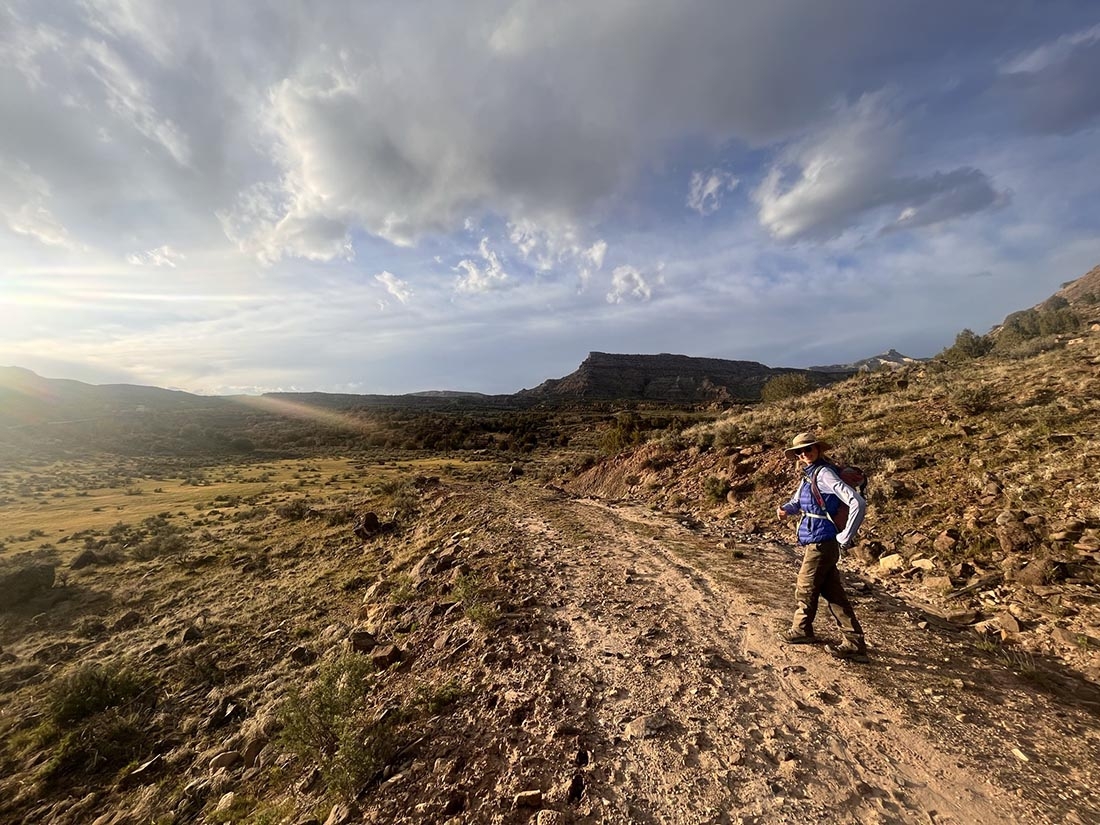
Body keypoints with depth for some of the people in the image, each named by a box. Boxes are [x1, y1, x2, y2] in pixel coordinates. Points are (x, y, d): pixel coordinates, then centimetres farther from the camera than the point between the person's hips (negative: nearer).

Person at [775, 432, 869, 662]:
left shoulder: (824, 474, -17)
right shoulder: (809, 475, 10)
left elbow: (858, 503, -25)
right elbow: (796, 502, 22)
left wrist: (845, 538, -21)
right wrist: (785, 509, -1)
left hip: (821, 543, -9)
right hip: (820, 544, 9)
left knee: (806, 588, 9)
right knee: (834, 593, 14)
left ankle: (801, 630, 30)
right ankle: (855, 644, 22)